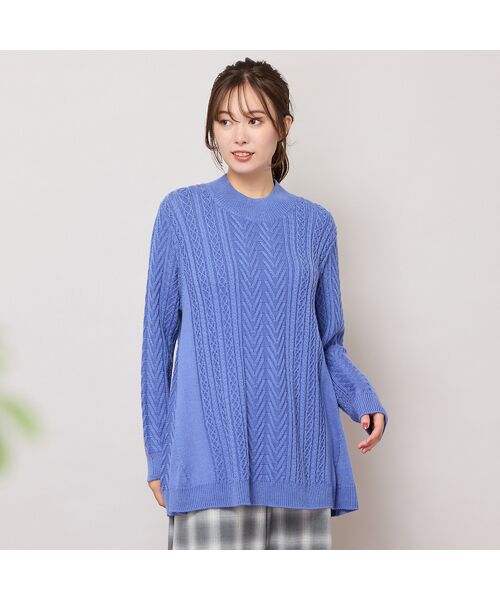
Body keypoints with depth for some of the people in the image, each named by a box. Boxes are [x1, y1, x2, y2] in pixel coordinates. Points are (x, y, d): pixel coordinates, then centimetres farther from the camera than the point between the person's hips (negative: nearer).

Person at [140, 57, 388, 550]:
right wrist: (157, 453, 3)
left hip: (297, 457, 3)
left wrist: (364, 400, -6)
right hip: (214, 453, -2)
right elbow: (158, 334, 5)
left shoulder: (314, 224, 8)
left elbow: (330, 342, 15)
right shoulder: (183, 213, 3)